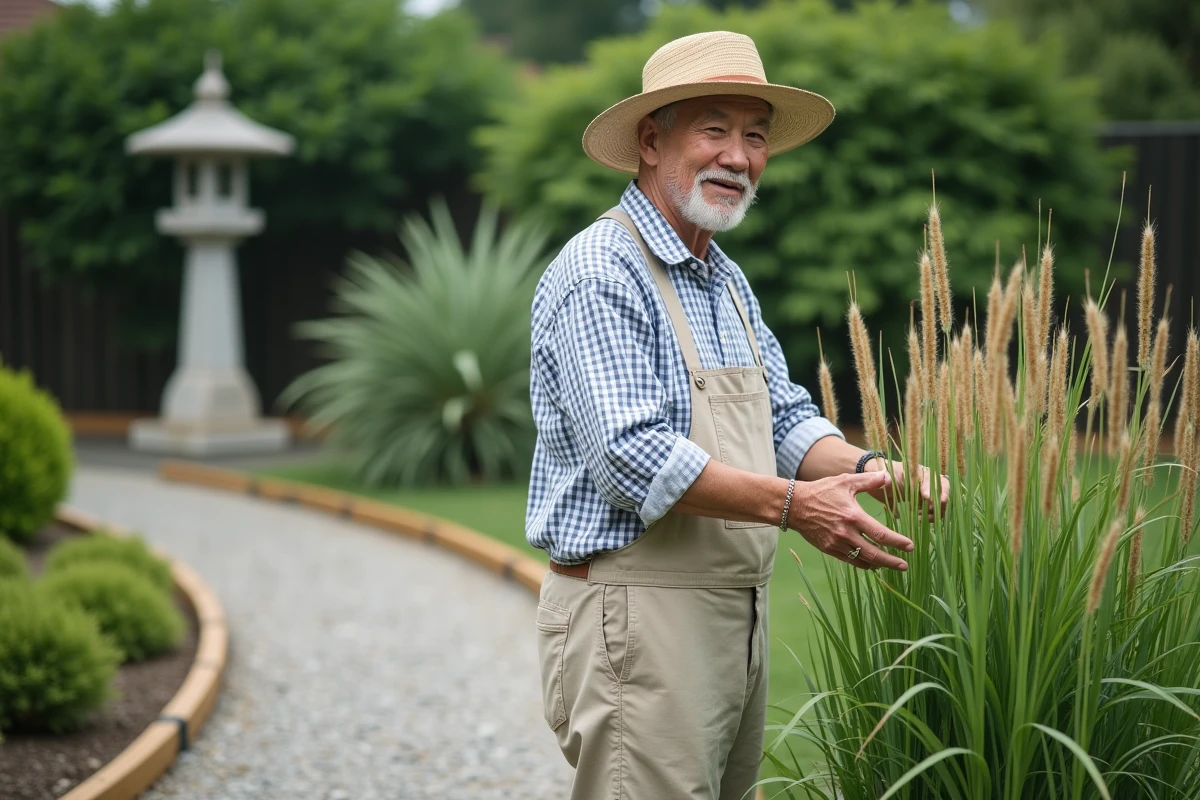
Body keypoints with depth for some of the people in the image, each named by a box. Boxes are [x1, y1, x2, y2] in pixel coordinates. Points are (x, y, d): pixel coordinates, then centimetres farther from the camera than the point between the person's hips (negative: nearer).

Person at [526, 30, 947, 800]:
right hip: (637, 619, -9)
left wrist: (865, 470, -5)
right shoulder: (600, 272, -14)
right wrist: (792, 506, -25)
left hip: (736, 614, 9)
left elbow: (784, 417, 15)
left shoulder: (727, 280, 16)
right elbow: (631, 456, -23)